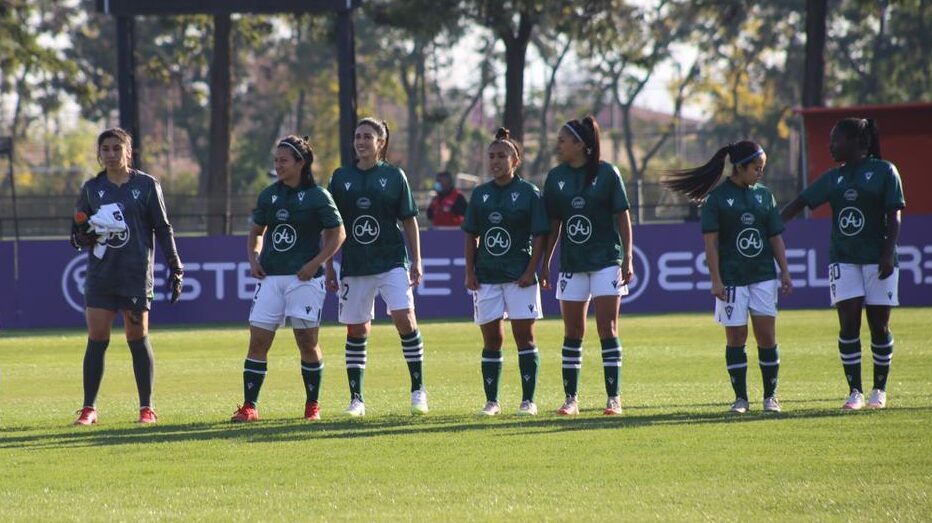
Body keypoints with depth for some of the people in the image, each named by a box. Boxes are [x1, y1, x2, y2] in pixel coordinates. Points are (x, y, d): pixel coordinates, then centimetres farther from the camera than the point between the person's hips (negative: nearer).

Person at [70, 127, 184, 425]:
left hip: (136, 275, -2)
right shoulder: (92, 188, 10)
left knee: (138, 339, 0)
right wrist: (84, 235, -11)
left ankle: (147, 408, 7)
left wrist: (175, 268, -1)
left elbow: (163, 229, 4)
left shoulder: (147, 185, 2)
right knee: (96, 339, -3)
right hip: (100, 275, 2)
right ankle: (89, 409, 2)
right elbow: (77, 235, 13)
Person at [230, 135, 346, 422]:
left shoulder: (317, 196, -4)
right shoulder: (268, 195, 10)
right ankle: (249, 406, -1)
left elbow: (338, 234, -3)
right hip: (270, 277, 4)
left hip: (304, 278, -4)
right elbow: (256, 231, 21)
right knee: (257, 340, -3)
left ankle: (312, 405, 14)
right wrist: (253, 258, 3)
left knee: (307, 342, 1)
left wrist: (315, 263, -13)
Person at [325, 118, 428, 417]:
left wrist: (416, 262, 0)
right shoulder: (341, 178, 6)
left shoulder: (394, 176, 2)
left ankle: (418, 390, -5)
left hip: (392, 261, -2)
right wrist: (329, 268, 7)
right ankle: (356, 398, 12)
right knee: (356, 331, 4)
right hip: (354, 266, 2)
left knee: (404, 319, -15)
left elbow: (409, 221, 4)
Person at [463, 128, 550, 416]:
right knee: (491, 338, 5)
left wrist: (531, 271, -10)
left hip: (519, 276, -4)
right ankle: (491, 400, 10)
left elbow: (540, 235, -4)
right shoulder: (480, 194, 9)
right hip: (486, 276, 4)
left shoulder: (529, 193, -2)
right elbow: (471, 235, 13)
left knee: (524, 335, -3)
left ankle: (528, 400, 3)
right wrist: (470, 272, 5)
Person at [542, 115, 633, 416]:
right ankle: (571, 399, 10)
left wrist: (628, 259, -7)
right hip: (571, 264, 4)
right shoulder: (555, 177, 5)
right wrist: (545, 264, 9)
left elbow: (623, 217, -3)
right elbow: (553, 225, 11)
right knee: (572, 333, 5)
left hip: (606, 261, -4)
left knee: (607, 330, -5)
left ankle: (613, 398, -1)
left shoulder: (606, 173, -5)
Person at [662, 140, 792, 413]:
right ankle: (740, 398, 8)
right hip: (731, 279, -3)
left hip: (763, 276, 3)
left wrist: (785, 272, 5)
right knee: (736, 337, 1)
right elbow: (710, 241, -6)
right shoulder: (716, 198, -4)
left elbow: (776, 237, 12)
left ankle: (770, 396, 7)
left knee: (767, 335, 0)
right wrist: (716, 279, -12)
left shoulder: (764, 195, 9)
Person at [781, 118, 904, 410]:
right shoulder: (834, 178, 12)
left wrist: (888, 253, -14)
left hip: (877, 260, -4)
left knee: (879, 325, 0)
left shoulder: (884, 171, -1)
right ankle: (854, 391, -3)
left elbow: (894, 216, -5)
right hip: (844, 260, 4)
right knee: (849, 324, -5)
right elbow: (800, 203, 14)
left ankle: (879, 390, 10)